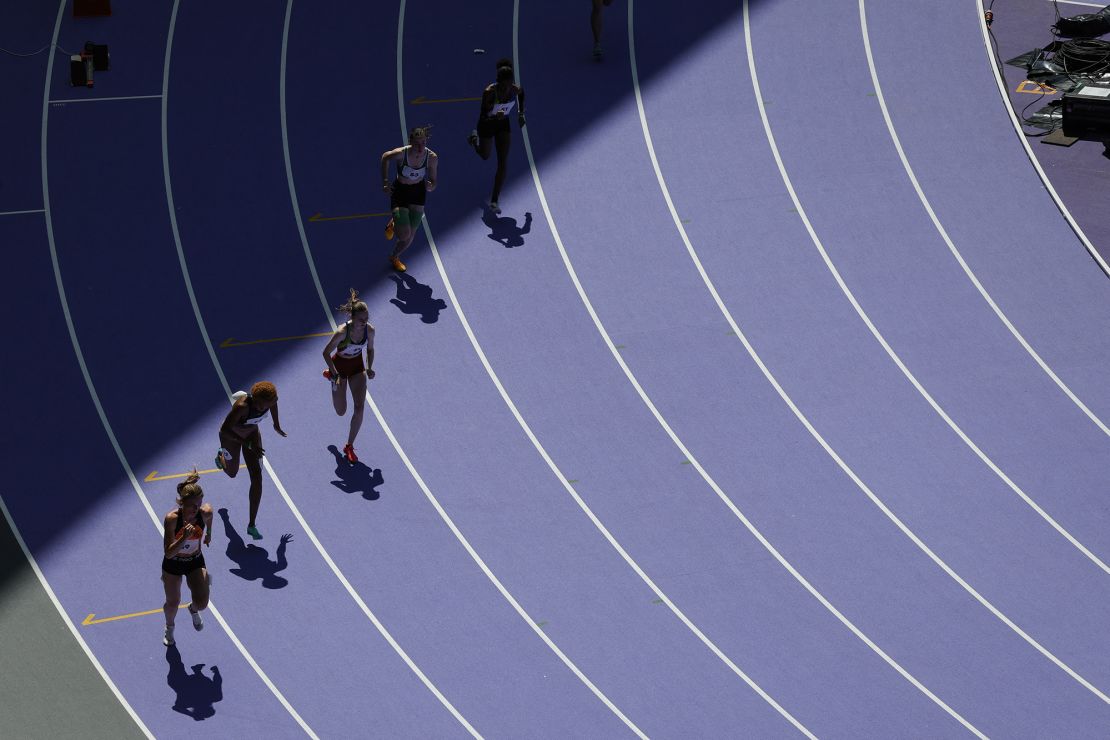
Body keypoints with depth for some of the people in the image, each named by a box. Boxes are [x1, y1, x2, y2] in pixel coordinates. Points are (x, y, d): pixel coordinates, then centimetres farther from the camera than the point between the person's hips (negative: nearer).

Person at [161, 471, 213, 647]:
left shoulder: (205, 513, -24)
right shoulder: (171, 519, -33)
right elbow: (168, 553, -33)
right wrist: (184, 538, -49)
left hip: (196, 561, 2)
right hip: (173, 564, -2)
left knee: (202, 603, -10)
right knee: (173, 602, 14)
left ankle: (193, 610, 30)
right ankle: (169, 627, 51)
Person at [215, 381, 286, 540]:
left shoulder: (270, 398, -28)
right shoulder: (242, 406, -44)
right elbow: (224, 430, -36)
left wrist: (277, 424, 14)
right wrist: (248, 444, -37)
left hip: (252, 432, 4)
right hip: (231, 436, -4)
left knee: (257, 478, -5)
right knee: (232, 473, 21)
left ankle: (252, 525, 3)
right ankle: (221, 456, 61)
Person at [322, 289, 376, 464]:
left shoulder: (369, 330, -21)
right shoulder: (342, 332, -34)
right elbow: (326, 352, -22)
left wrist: (369, 368, -12)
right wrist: (336, 375, -24)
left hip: (357, 366, 3)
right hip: (339, 365, -3)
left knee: (359, 407, -8)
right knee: (341, 412, 11)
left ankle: (349, 446, 9)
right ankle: (331, 377, 43)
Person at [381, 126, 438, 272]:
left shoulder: (432, 157, -22)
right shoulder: (401, 153, -29)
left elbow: (433, 182, -10)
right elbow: (385, 157, -6)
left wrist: (430, 186, -34)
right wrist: (385, 181, -7)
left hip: (418, 192, 3)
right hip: (399, 191, -3)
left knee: (410, 236, 9)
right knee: (404, 235, -12)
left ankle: (394, 257, 40)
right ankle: (393, 225, 25)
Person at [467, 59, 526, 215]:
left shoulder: (516, 89, -22)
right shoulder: (489, 92, -34)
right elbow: (482, 116, -32)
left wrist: (521, 113, 5)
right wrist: (495, 116, -52)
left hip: (503, 124, 3)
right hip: (487, 124, -2)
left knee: (503, 163, -6)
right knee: (485, 156, 23)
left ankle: (494, 201, 1)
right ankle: (475, 137, 58)